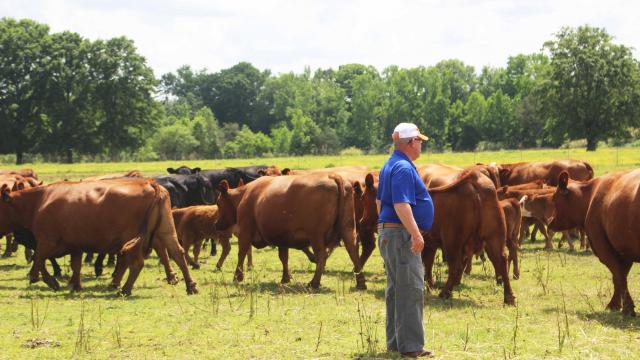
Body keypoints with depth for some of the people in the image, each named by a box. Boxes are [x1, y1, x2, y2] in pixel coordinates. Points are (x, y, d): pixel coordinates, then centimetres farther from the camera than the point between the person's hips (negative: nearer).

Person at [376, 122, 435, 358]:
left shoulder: (390, 166, 17)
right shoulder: (404, 168, -15)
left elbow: (379, 200, 24)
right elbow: (401, 204, -25)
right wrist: (415, 233, -29)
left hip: (388, 233, 11)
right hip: (402, 235, -11)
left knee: (396, 290, 13)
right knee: (411, 290, -10)